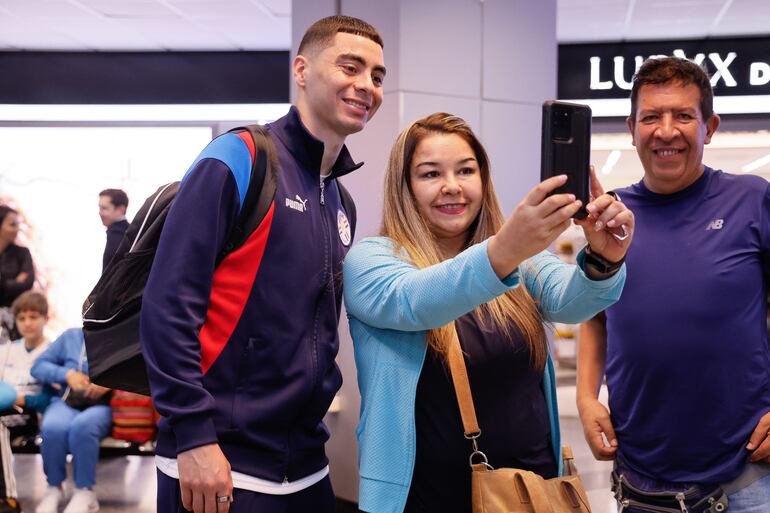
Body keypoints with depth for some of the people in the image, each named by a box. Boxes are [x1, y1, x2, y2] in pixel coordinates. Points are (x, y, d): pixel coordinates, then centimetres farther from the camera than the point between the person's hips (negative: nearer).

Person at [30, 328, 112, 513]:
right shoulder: (71, 336, 16)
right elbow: (38, 365, 13)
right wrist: (67, 374, -5)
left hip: (102, 406, -2)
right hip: (67, 402, 2)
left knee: (82, 426, -38)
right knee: (52, 428, -34)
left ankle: (85, 491, -22)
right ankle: (54, 488, -11)